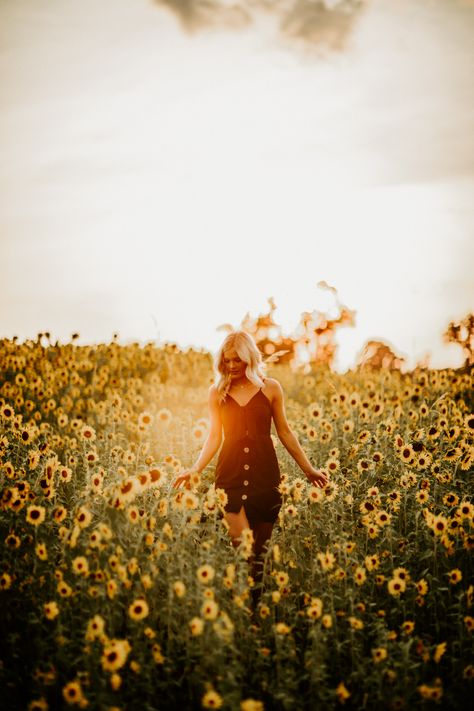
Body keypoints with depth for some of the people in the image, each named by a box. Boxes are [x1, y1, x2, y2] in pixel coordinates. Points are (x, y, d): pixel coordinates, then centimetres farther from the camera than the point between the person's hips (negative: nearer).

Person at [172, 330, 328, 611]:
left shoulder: (271, 388, 4)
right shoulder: (217, 392, 7)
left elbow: (285, 432, 10)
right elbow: (214, 437, 9)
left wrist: (309, 468, 9)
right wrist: (195, 470, -3)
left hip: (265, 473, 0)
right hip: (230, 473, 0)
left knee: (260, 547, 3)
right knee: (241, 545, -12)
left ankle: (257, 605, 16)